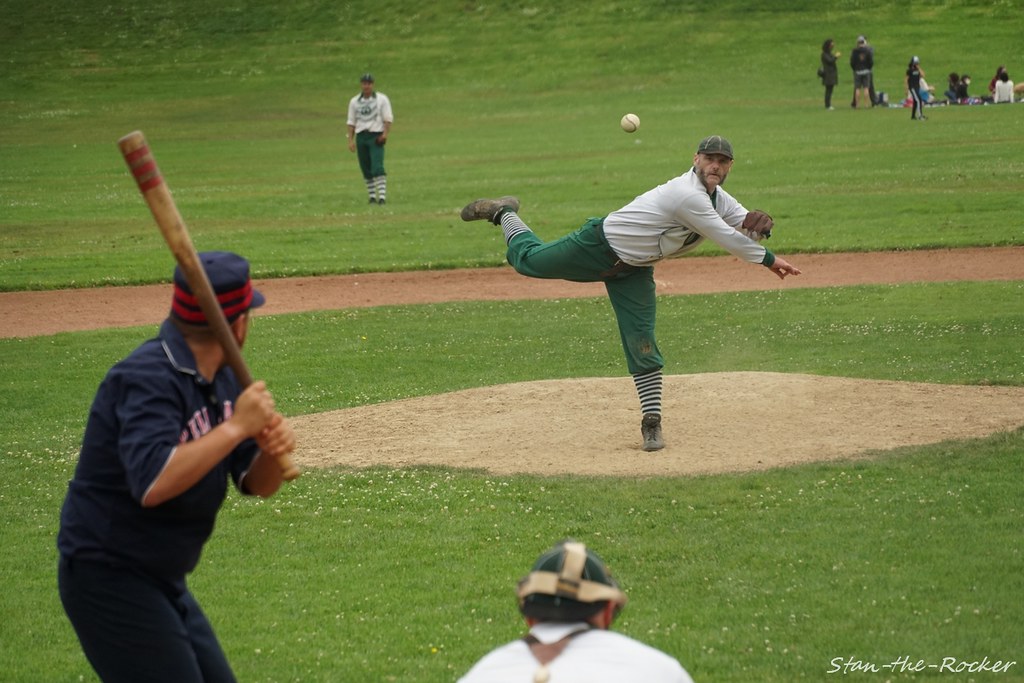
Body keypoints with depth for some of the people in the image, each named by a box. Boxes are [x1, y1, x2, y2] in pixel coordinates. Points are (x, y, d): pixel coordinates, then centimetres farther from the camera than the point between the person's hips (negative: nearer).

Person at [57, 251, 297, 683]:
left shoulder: (220, 379, 6)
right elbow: (152, 483, -37)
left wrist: (272, 449, -15)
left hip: (164, 584, 10)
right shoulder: (150, 378, -22)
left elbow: (257, 485, 8)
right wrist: (235, 427, -30)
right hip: (109, 579, -10)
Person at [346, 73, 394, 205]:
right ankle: (372, 196, 15)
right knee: (366, 169, 7)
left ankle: (382, 196, -20)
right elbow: (351, 122, 12)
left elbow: (388, 118, -1)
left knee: (377, 167, -16)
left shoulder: (381, 99, 3)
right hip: (361, 137, 4)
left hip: (376, 136, -4)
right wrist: (351, 140, 4)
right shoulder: (354, 101, 12)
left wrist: (385, 133, -16)